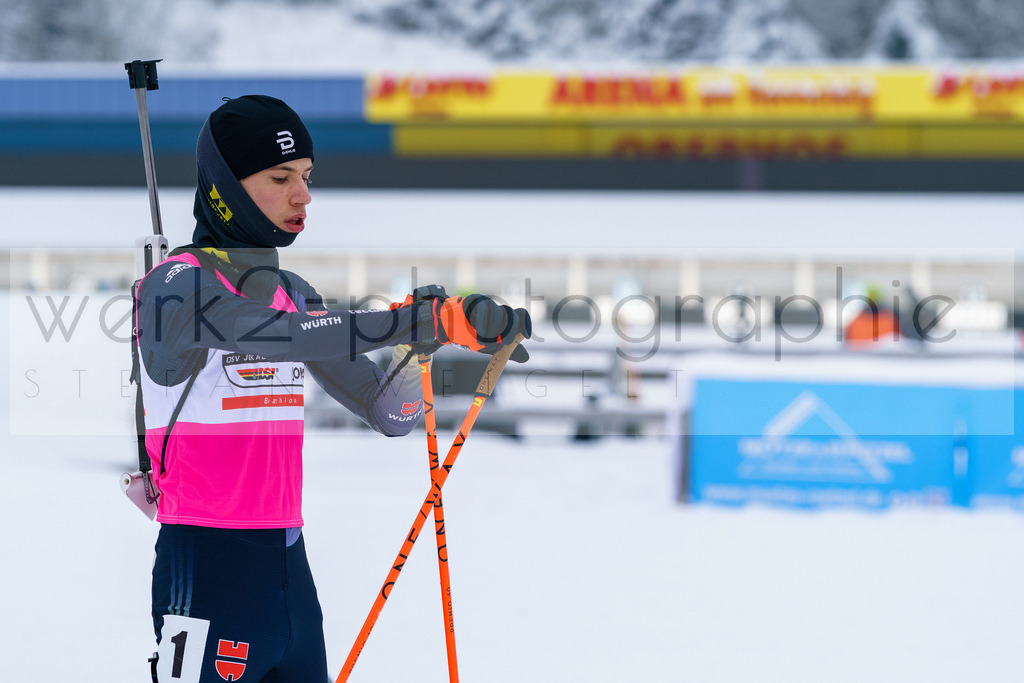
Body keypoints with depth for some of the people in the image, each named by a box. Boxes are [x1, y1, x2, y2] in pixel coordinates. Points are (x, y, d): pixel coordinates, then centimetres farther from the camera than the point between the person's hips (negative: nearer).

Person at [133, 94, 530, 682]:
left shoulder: (292, 294, 15)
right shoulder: (176, 286, -8)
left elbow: (389, 413, 15)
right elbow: (275, 333, -28)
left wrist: (418, 343, -6)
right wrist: (419, 321, -34)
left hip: (289, 567, 7)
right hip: (208, 575, -7)